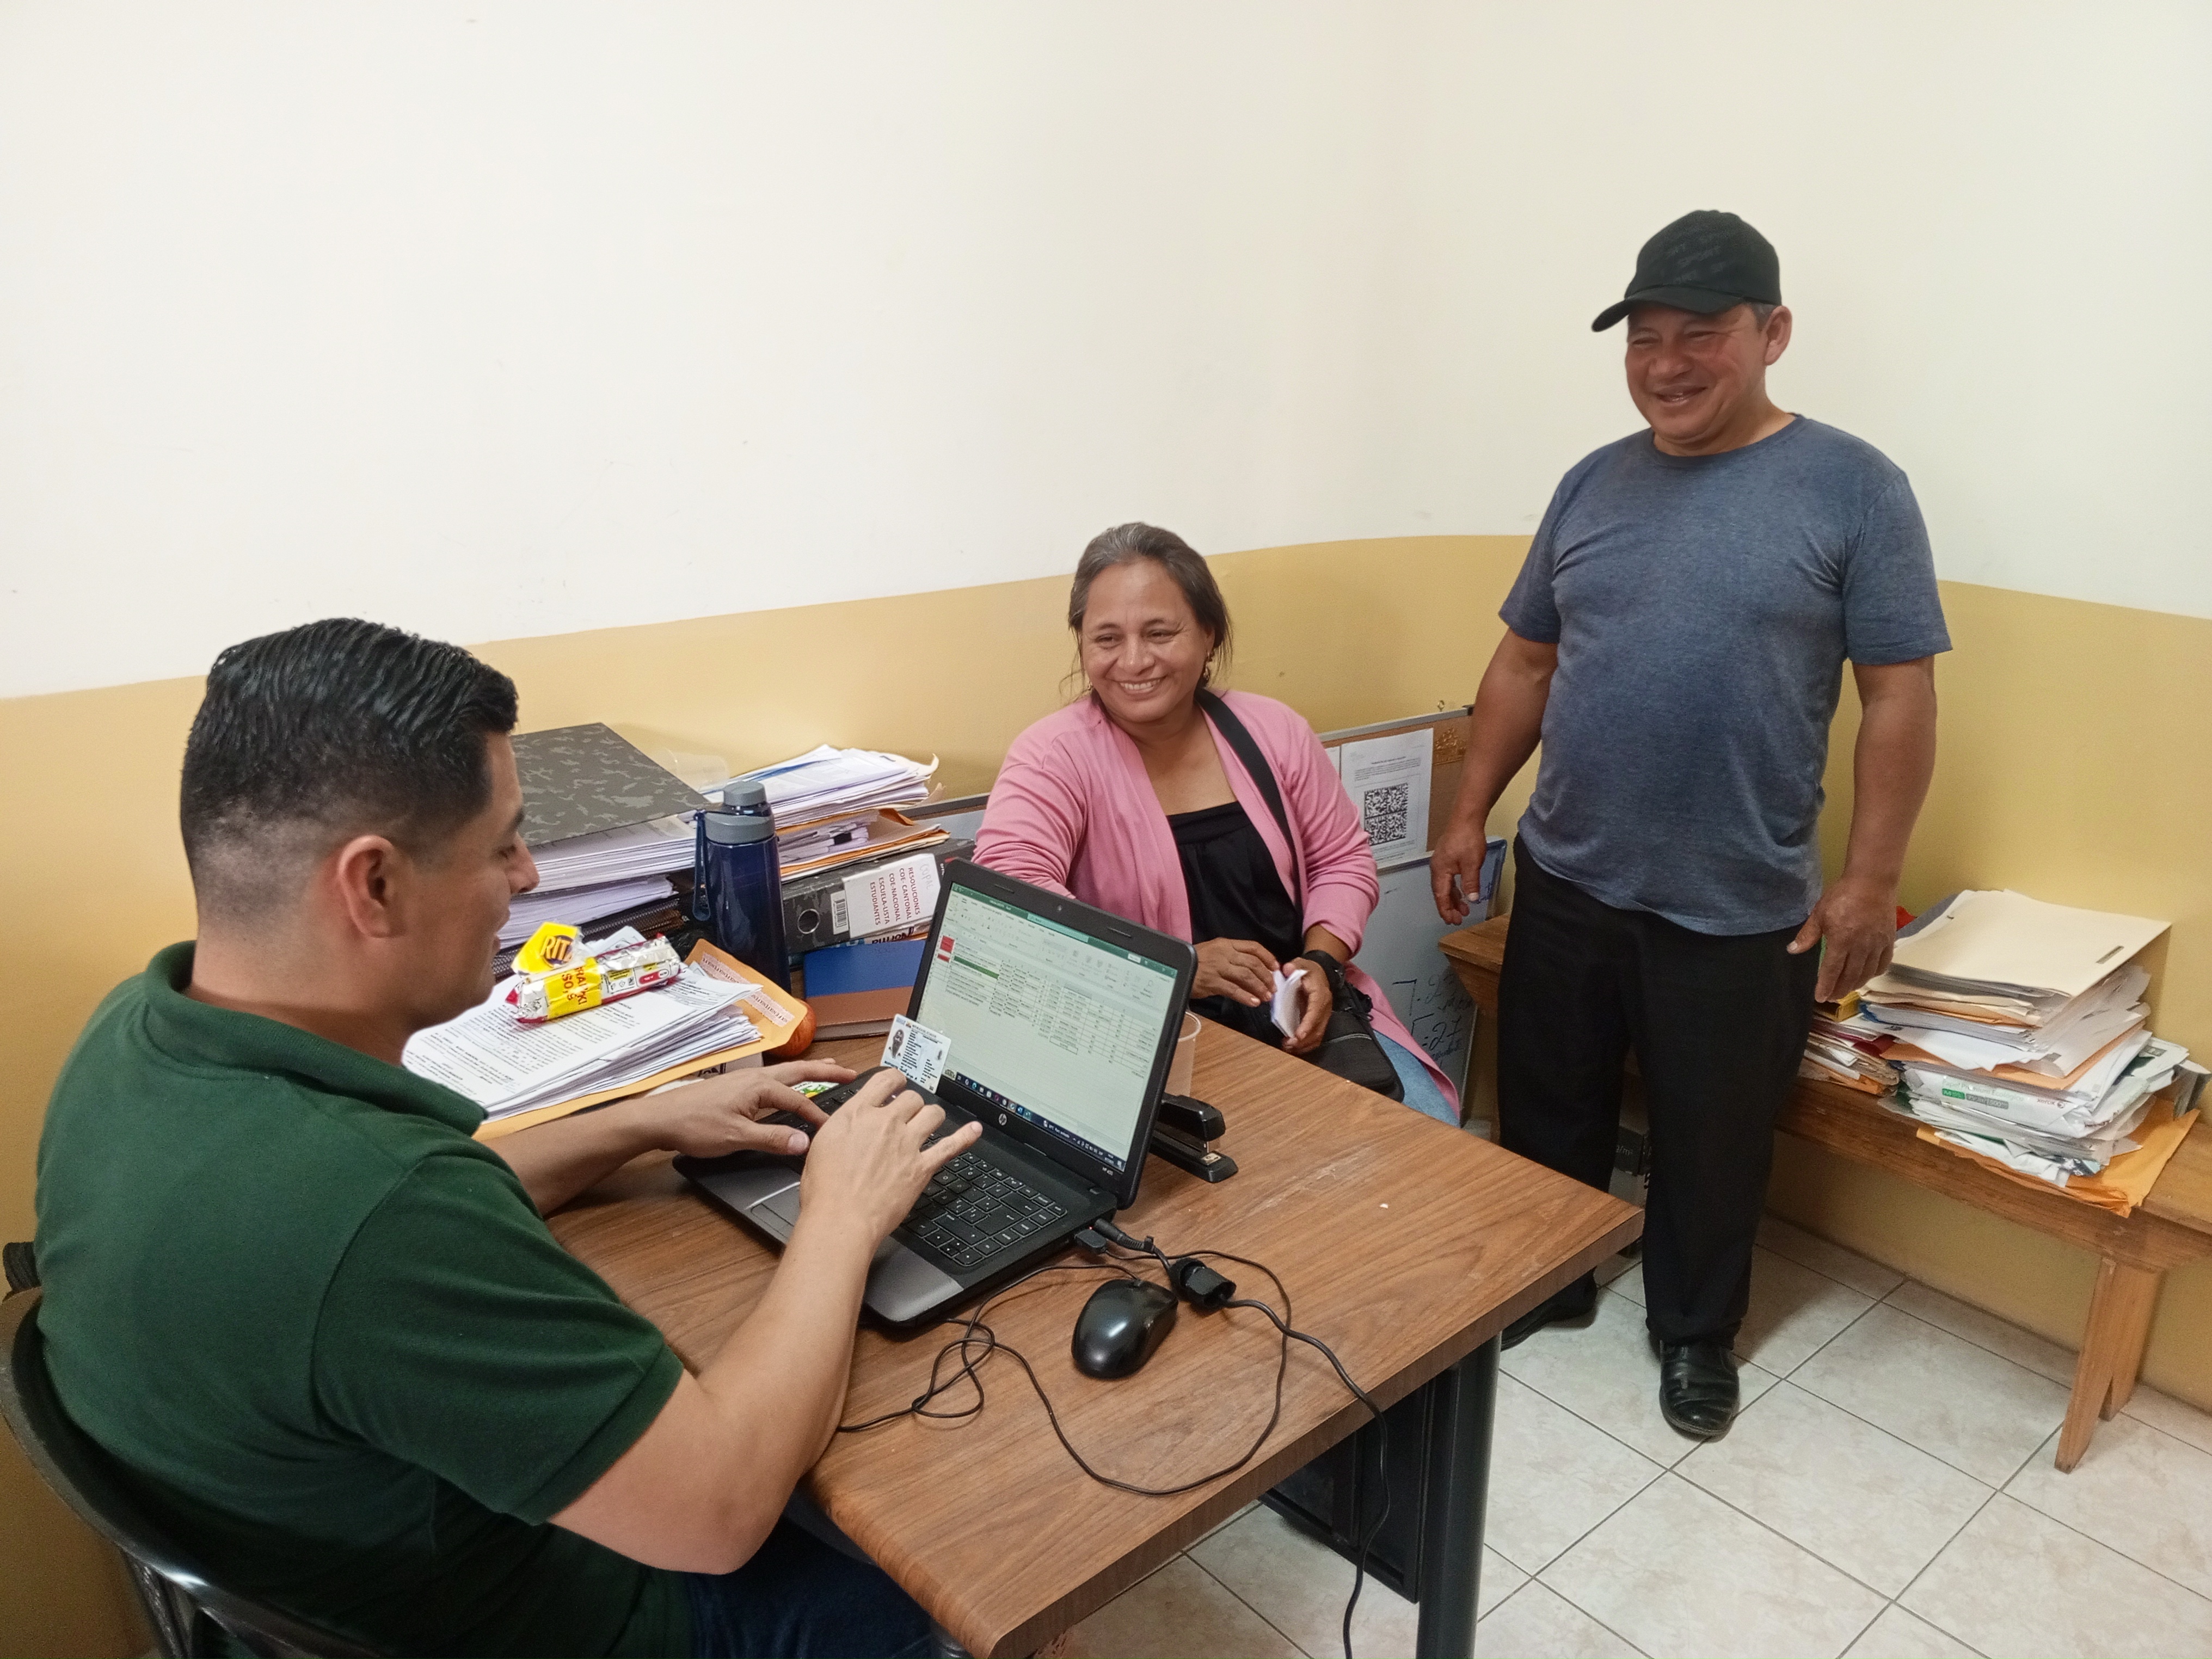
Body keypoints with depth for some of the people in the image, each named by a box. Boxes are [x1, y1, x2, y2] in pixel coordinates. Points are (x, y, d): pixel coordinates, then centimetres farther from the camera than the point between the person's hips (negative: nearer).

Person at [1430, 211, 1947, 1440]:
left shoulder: (1853, 488, -7)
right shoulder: (1593, 483, 5)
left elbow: (1900, 697, -7)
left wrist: (1870, 881, -10)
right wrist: (1471, 813, 8)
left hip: (1740, 912, -3)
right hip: (1566, 882, 4)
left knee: (1715, 1142, 14)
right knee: (1547, 1108, 18)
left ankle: (1697, 1332, 38)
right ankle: (1545, 1282, 41)